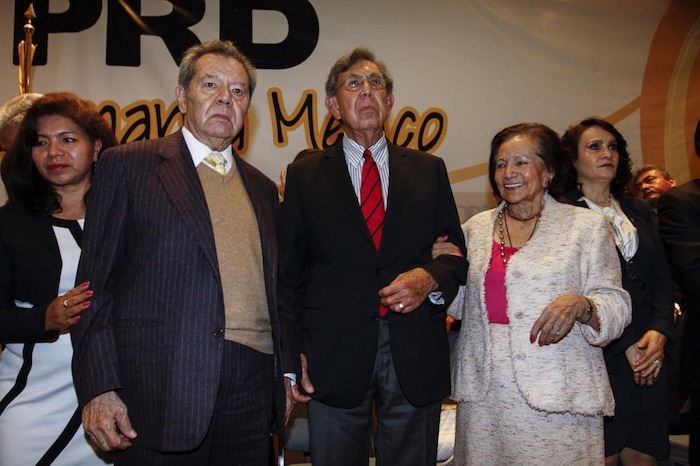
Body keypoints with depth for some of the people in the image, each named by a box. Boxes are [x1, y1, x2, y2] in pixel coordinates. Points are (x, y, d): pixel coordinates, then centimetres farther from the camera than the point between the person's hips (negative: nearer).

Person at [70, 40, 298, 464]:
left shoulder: (263, 189, 16)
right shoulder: (128, 165, 3)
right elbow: (96, 282, -2)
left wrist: (287, 372, 12)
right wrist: (99, 387, -9)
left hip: (253, 390, 4)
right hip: (161, 387, -4)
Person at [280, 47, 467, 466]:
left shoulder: (429, 170, 11)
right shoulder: (305, 175, 7)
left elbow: (457, 253, 10)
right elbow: (290, 270, 5)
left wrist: (429, 278, -12)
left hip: (415, 356, 2)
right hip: (334, 354, -1)